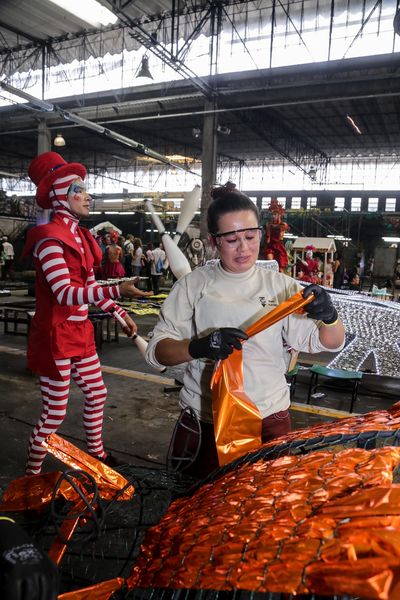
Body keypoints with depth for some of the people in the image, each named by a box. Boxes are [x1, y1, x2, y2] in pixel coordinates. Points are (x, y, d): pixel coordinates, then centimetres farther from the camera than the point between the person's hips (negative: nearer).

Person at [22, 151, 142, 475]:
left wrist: (121, 314, 11)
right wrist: (117, 290, -41)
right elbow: (64, 294, -30)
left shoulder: (80, 235, 9)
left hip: (80, 332, 9)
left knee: (97, 393, 20)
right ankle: (31, 476, 22)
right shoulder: (49, 238, -19)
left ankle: (97, 454, 42)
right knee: (55, 412, 1)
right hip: (54, 335, -9)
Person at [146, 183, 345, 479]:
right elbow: (157, 351, -9)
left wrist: (328, 316, -24)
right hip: (204, 421, -1)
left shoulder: (281, 285, -1)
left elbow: (332, 343, -2)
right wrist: (199, 347, -29)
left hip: (269, 420, 1)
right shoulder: (193, 285, -5)